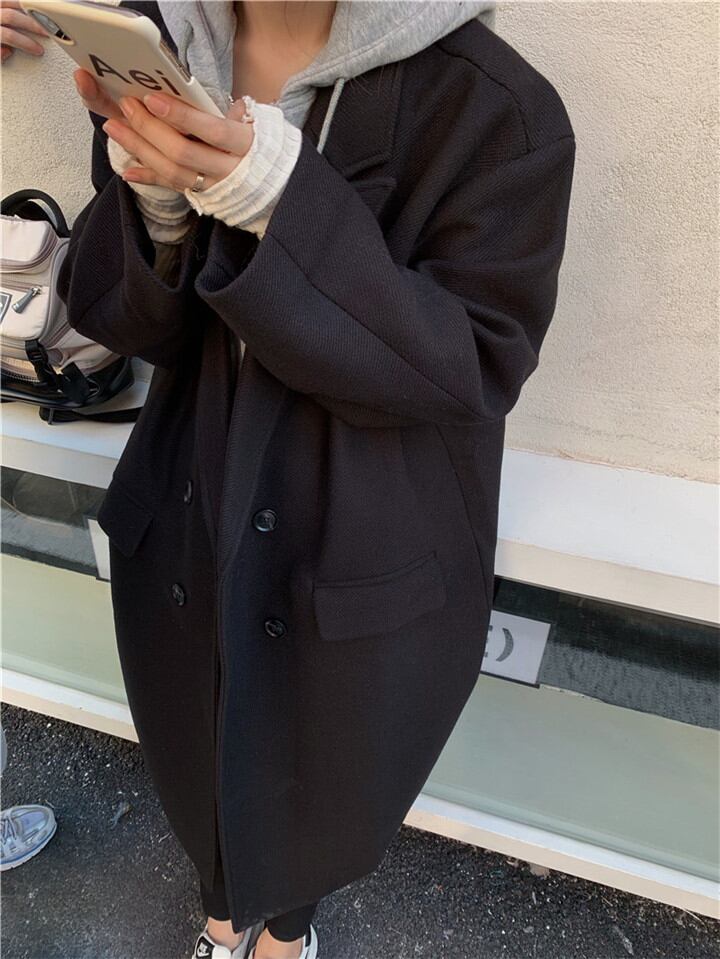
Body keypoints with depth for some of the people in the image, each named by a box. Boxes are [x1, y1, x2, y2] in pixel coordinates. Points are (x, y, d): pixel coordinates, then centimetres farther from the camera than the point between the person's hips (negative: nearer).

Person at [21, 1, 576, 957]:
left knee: (319, 791, 24)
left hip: (364, 567, -2)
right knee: (203, 769, 28)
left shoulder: (495, 106, -19)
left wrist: (279, 202, -32)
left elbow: (473, 368, -20)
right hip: (187, 529, 4)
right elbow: (113, 315, -3)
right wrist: (156, 203, -26)